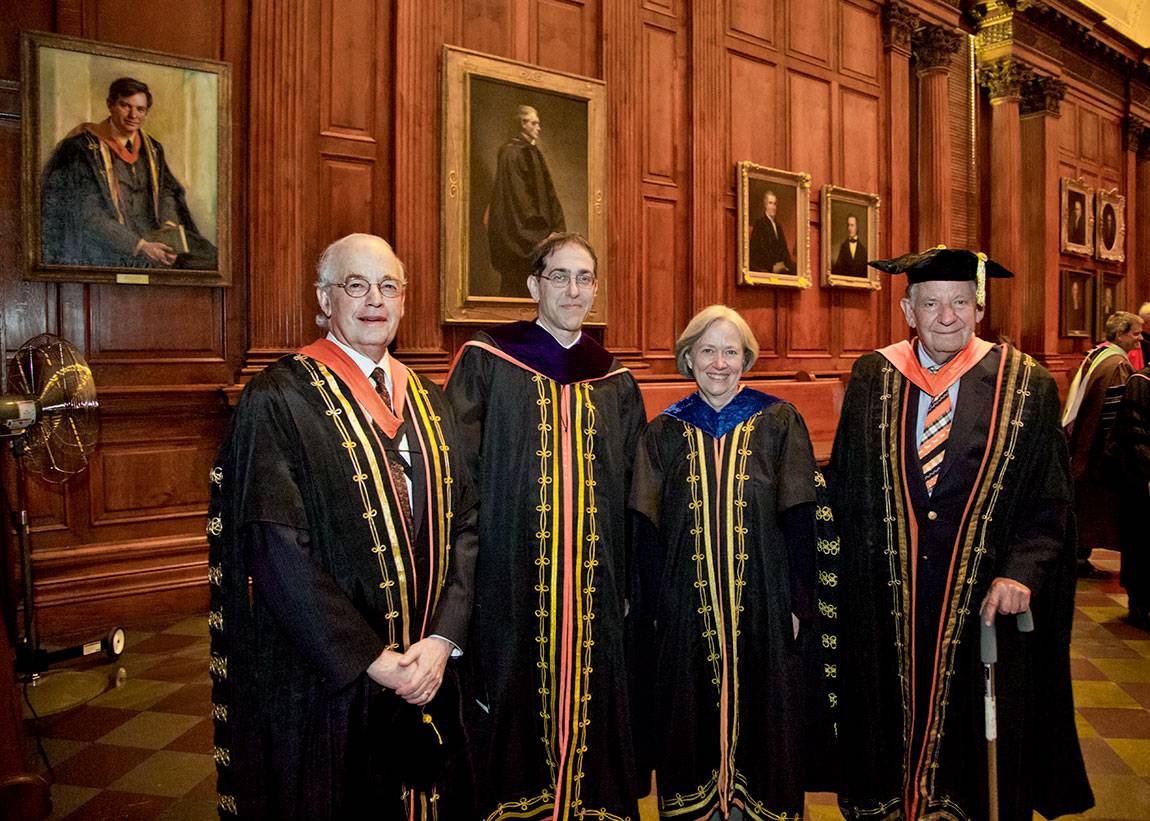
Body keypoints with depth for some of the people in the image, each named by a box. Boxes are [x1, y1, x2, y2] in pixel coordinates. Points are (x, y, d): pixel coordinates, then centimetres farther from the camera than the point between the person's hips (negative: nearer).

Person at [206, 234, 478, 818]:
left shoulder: (430, 405, 7)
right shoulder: (279, 401, -9)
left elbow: (465, 526, 2)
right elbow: (277, 551, -16)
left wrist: (442, 641, -11)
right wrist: (375, 661, -17)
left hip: (426, 670, 5)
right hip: (320, 681, -5)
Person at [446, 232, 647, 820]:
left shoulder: (615, 383, 9)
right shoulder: (485, 363, -2)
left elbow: (630, 493, 13)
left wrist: (629, 584, 9)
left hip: (595, 588, 3)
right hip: (510, 581, -3)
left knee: (589, 711, 11)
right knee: (514, 713, 6)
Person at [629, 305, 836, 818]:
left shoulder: (780, 423, 0)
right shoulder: (664, 433, 4)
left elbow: (800, 522, -2)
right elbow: (649, 531, 4)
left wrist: (798, 604, -6)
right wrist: (653, 608, 0)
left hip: (764, 605, -1)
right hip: (688, 608, 1)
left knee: (762, 726, 9)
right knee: (694, 728, 10)